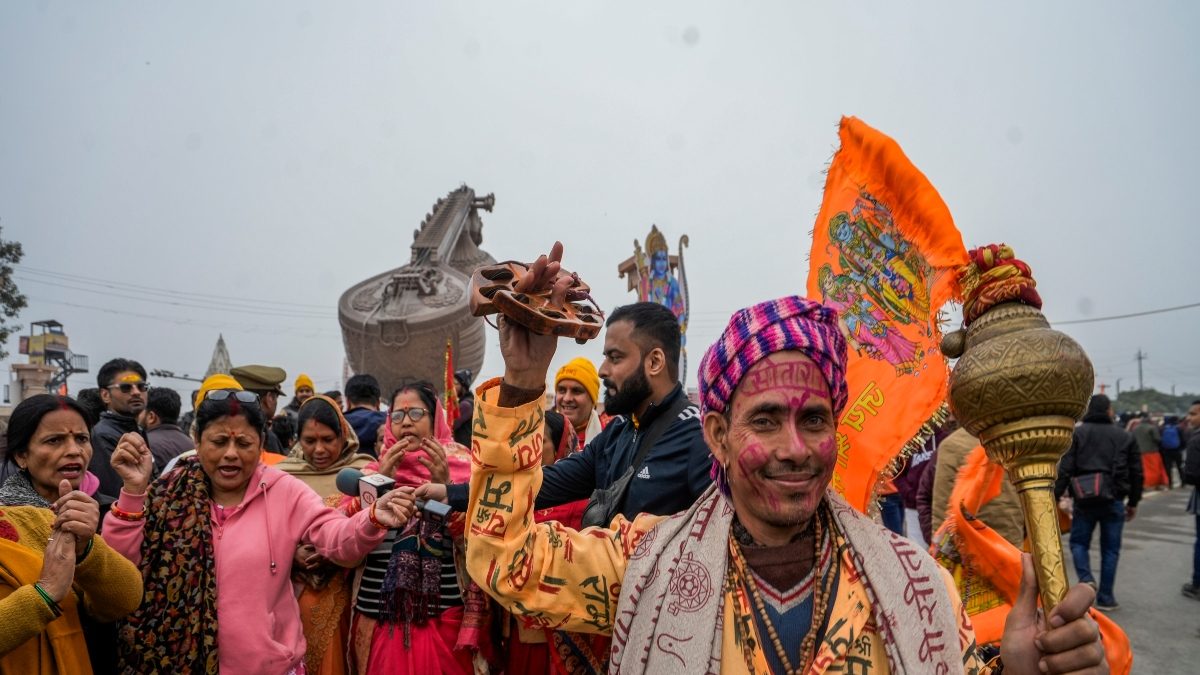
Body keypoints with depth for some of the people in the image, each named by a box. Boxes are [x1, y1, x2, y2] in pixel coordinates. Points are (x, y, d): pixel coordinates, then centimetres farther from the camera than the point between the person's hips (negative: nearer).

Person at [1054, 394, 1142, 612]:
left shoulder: (1077, 433, -1)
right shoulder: (1125, 437, 7)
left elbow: (1065, 468, -8)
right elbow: (1136, 473, 11)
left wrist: (1056, 495, -6)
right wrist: (1133, 502, 20)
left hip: (1084, 499, -1)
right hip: (1114, 501, 2)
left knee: (1078, 542, 13)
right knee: (1110, 549, 10)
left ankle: (1086, 579, -9)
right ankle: (1105, 598, 12)